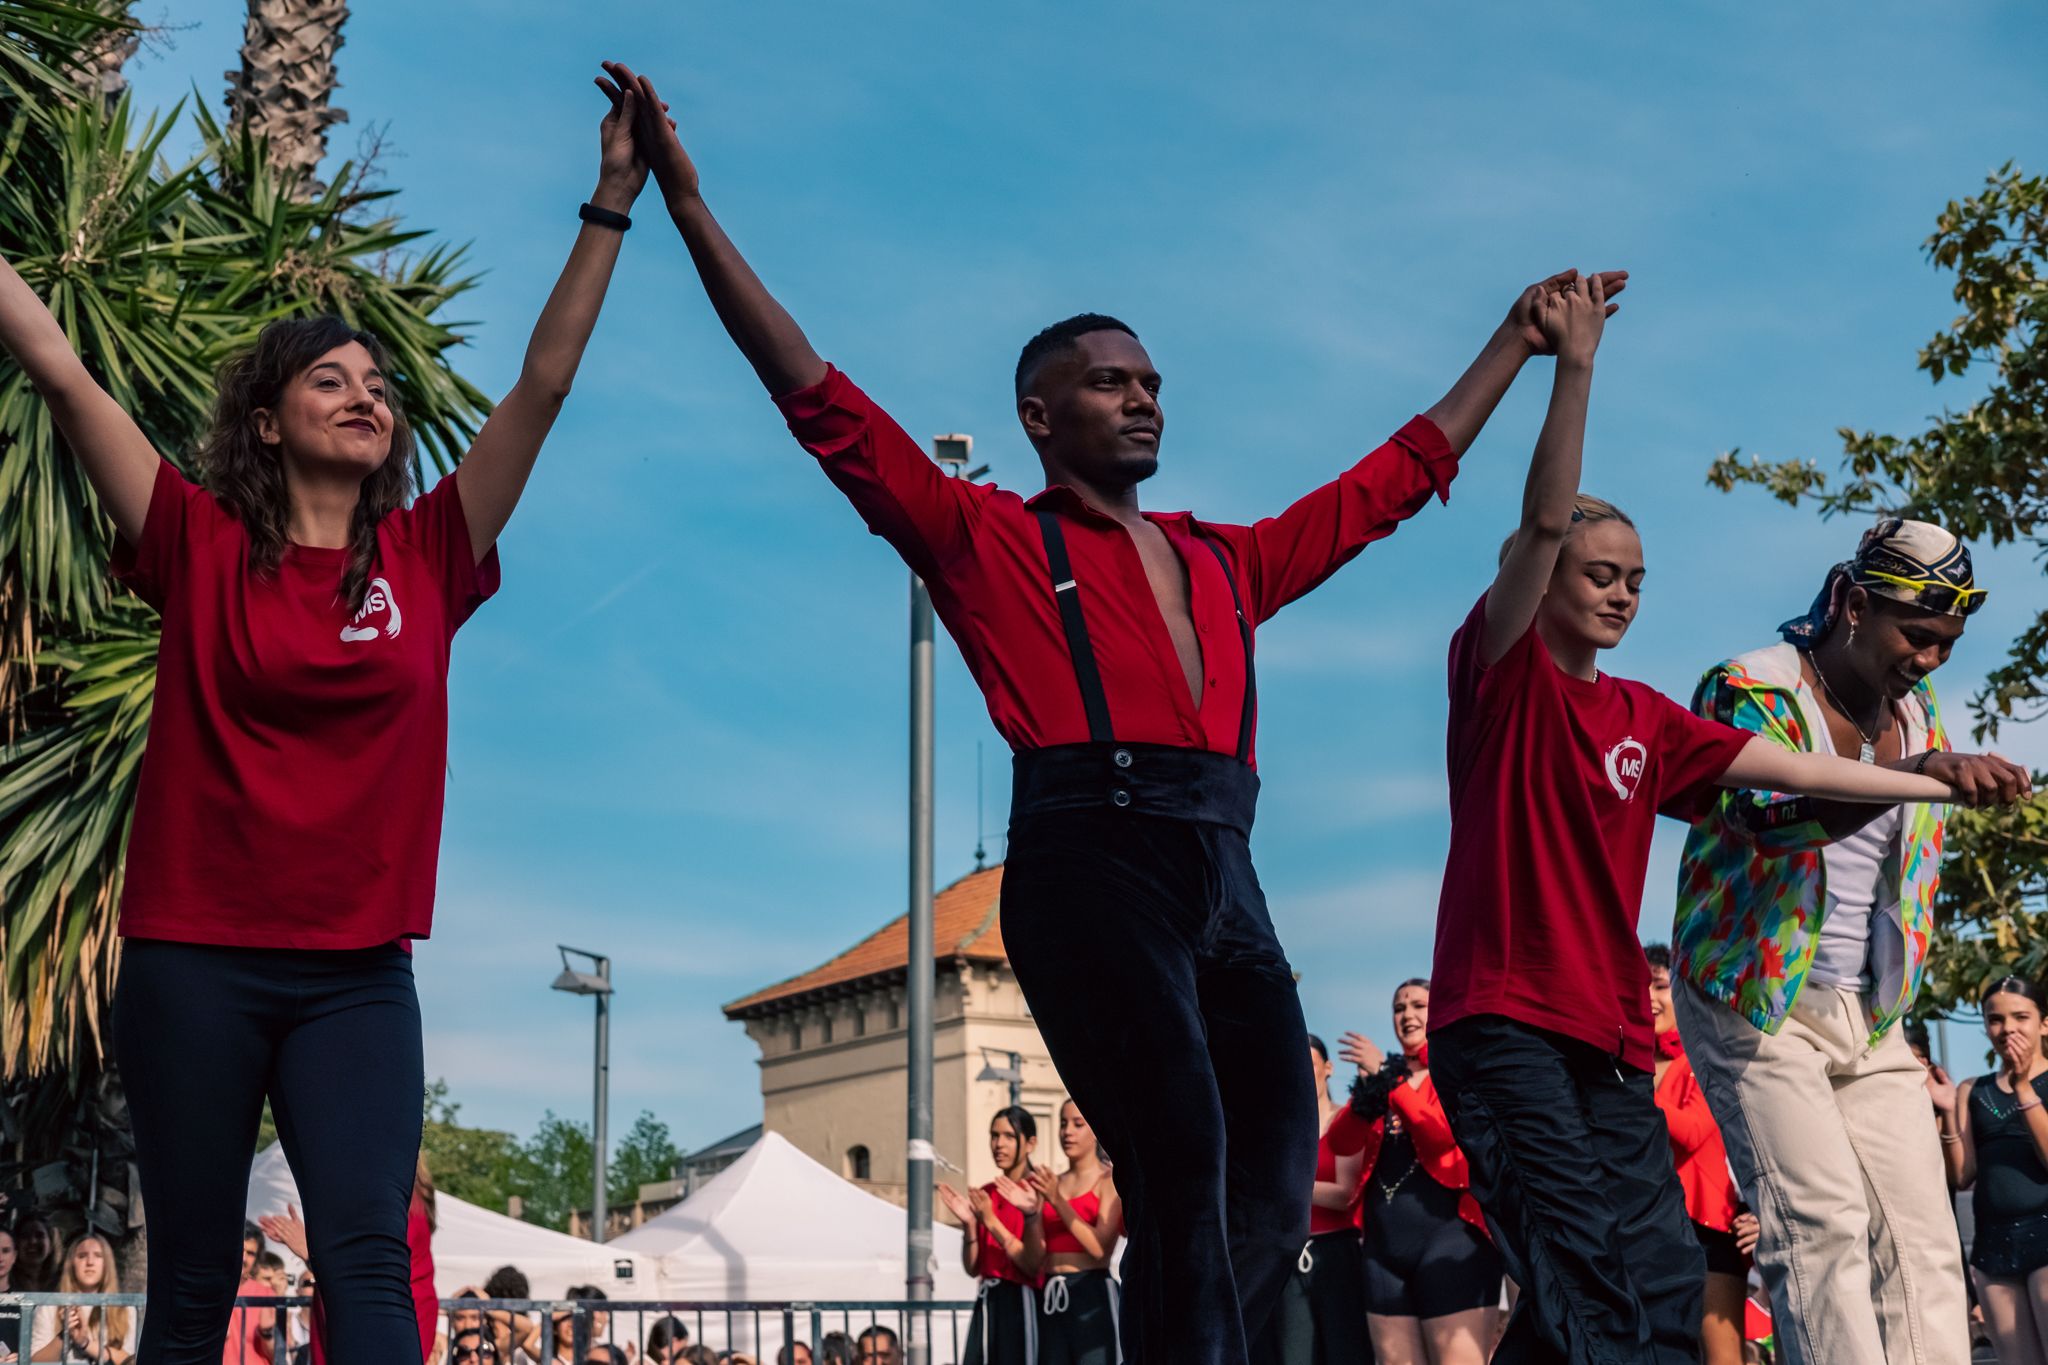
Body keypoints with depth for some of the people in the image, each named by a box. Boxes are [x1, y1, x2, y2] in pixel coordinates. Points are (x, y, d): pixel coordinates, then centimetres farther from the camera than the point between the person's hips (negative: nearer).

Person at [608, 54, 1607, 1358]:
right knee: (1186, 1179, -15)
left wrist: (1517, 344, 43)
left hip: (1225, 874, 6)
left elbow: (1397, 478, 37)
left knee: (1273, 1203, -2)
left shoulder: (1226, 562, 26)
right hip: (1092, 860, -6)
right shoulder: (989, 539, 12)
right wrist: (689, 205, 3)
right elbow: (815, 395, 7)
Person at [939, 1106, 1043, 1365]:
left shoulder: (1035, 1192, -6)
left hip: (1021, 1304, -6)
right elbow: (973, 1267, 12)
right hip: (987, 1303, 6)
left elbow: (1035, 1266, -14)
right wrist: (968, 1224, -4)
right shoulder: (985, 1194, 13)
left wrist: (991, 1222, -15)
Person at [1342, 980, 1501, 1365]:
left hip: (1448, 1233, -6)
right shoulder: (1383, 1082, 20)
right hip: (1384, 1241, 6)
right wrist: (1368, 1088, -2)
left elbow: (1445, 1132, -13)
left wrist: (1388, 1074, -9)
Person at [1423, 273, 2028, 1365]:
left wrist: (1940, 785, 23)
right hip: (1504, 1022, -7)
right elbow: (1542, 522, -12)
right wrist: (1574, 371, -22)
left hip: (1612, 1042, 7)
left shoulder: (1644, 722, 18)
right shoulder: (1503, 670, 1)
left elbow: (1790, 768, 21)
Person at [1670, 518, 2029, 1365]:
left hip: (1871, 1018, 6)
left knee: (1921, 1244, -3)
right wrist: (1920, 770, -45)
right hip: (1756, 1003, -6)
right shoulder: (1747, 690, -10)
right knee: (1823, 1224, -19)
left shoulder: (1918, 715, 12)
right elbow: (1760, 807, -31)